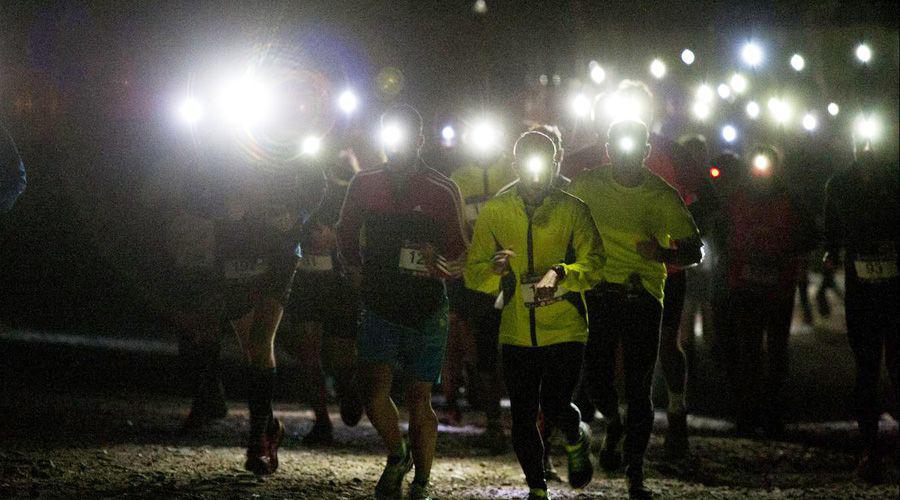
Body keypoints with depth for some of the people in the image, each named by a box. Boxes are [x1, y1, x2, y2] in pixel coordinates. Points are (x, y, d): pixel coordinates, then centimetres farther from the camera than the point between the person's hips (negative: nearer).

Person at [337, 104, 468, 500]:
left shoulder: (442, 191, -1)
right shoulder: (364, 185, 5)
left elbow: (459, 251, 3)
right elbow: (346, 234, 19)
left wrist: (439, 264, -17)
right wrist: (356, 271, 9)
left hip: (426, 308, -1)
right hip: (379, 304, 1)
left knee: (419, 399, 3)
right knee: (374, 392, -11)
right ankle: (397, 456, 17)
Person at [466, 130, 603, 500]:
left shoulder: (572, 209, -1)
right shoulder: (494, 211, 3)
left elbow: (593, 262, -10)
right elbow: (473, 271, 1)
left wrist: (560, 273, -29)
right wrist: (494, 270, -22)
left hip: (564, 327, -2)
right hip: (517, 332, 2)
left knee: (554, 406, -11)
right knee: (522, 416, 5)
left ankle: (577, 439, 25)